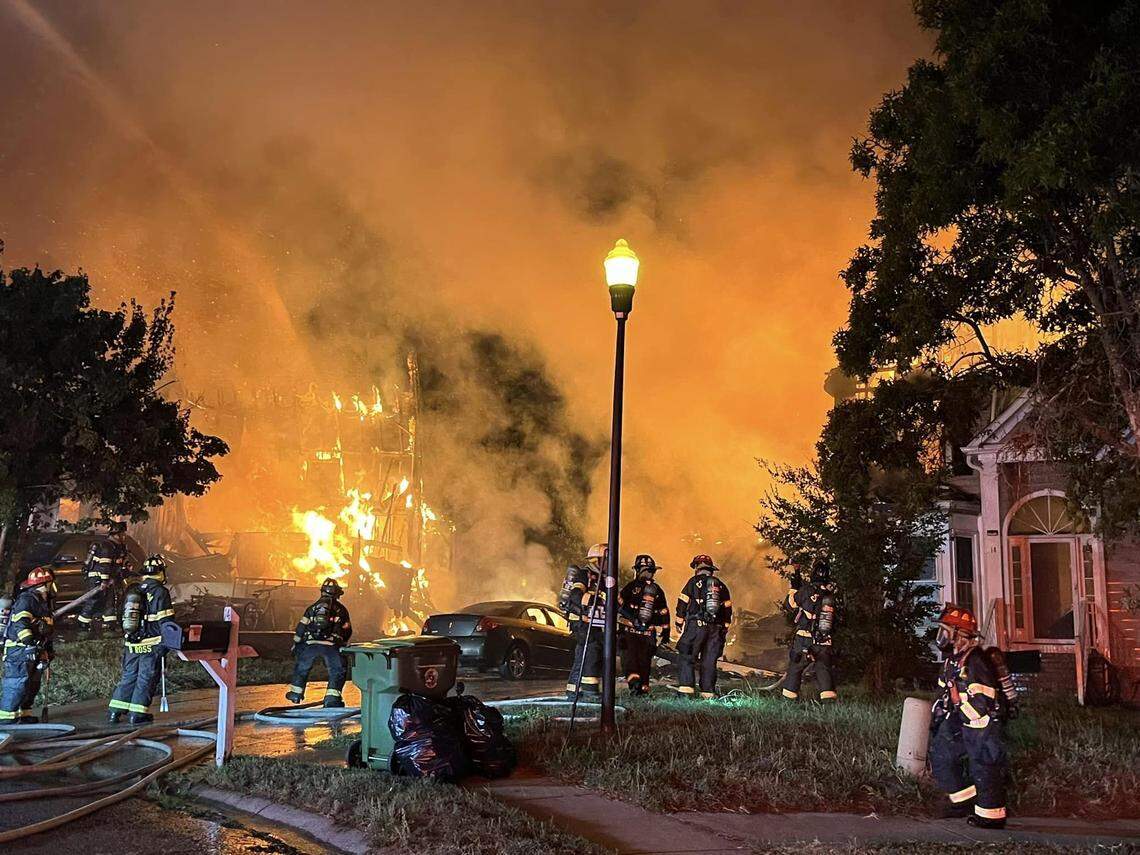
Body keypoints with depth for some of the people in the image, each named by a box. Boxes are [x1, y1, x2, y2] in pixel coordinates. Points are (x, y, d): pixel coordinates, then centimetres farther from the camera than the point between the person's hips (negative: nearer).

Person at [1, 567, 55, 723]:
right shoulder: (26, 599, -12)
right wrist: (30, 642, -32)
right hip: (20, 650, -10)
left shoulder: (43, 602, 20)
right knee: (17, 684, -12)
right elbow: (20, 624, -24)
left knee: (33, 685, 12)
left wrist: (48, 649, 28)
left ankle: (25, 715, 19)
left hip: (34, 652, 10)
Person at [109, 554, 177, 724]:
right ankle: (137, 714, 4)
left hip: (131, 644, 6)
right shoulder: (160, 592, -12)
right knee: (146, 678, 2)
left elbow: (124, 617, 16)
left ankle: (114, 711, 13)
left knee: (128, 676, 14)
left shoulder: (131, 590, 9)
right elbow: (166, 621, -14)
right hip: (151, 645, -6)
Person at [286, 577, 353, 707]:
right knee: (337, 671, 8)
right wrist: (342, 645, 28)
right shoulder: (341, 609, 12)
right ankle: (332, 697, -5)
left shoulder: (313, 607, 15)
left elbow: (301, 627, 12)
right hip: (332, 646, -2)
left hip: (311, 644, 2)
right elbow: (347, 631, 14)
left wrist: (296, 644, 20)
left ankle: (296, 693, 29)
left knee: (302, 667, 22)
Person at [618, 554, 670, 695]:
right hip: (648, 633, 4)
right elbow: (664, 614, 11)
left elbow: (619, 604, -11)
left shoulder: (631, 586, -5)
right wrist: (665, 633, 16)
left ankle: (633, 678, -22)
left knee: (629, 656, -2)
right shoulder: (658, 591, 8)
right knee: (645, 659, 11)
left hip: (629, 630, -3)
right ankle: (644, 687, 12)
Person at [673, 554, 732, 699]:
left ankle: (686, 686, -14)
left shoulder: (694, 582, 2)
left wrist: (679, 622, 8)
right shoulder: (721, 586, 15)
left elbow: (682, 603, -1)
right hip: (715, 628, 4)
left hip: (695, 626, -4)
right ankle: (708, 691, 4)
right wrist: (724, 629, 20)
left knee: (687, 656, -1)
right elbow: (727, 609, 15)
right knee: (709, 660, 7)